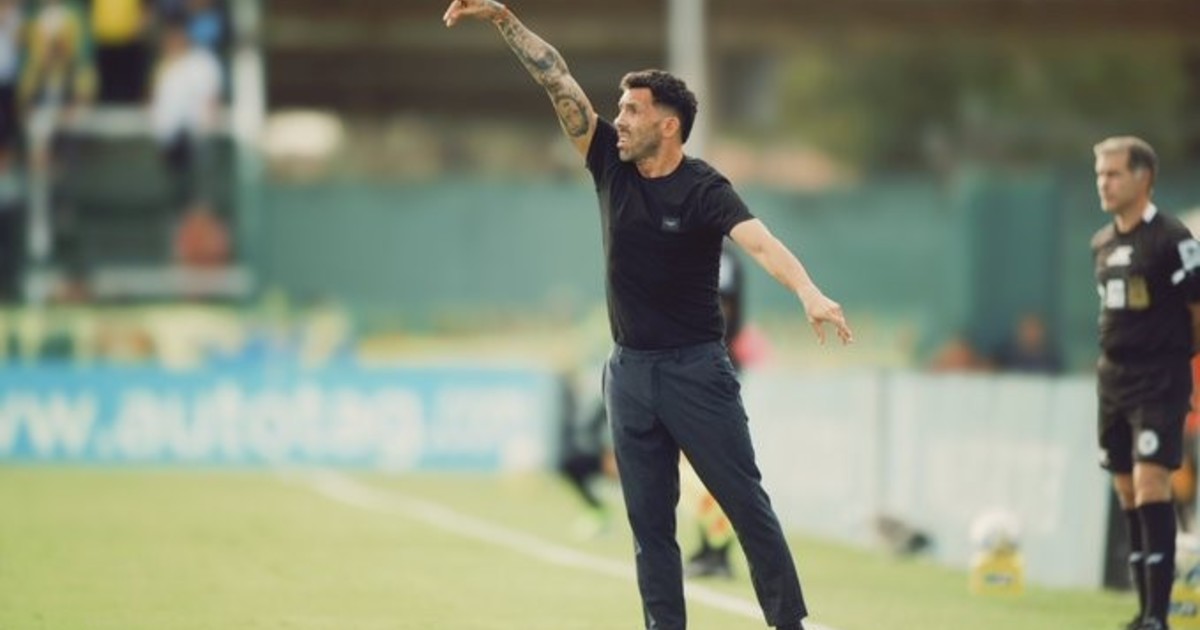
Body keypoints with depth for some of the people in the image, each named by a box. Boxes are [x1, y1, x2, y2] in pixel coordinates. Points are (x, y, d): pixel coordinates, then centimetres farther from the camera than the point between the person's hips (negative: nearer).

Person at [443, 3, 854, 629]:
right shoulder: (611, 164, 2)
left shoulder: (703, 189, -14)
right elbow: (557, 80, 1)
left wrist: (809, 293, -48)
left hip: (696, 367, -5)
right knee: (649, 523, 5)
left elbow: (760, 241, -31)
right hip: (629, 370, 5)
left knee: (747, 505, -3)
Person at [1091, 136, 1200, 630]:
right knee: (1128, 493, 8)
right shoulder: (1102, 243, 12)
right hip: (1113, 380, 8)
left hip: (1159, 381, -8)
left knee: (1150, 483, -16)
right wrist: (1112, 363, 18)